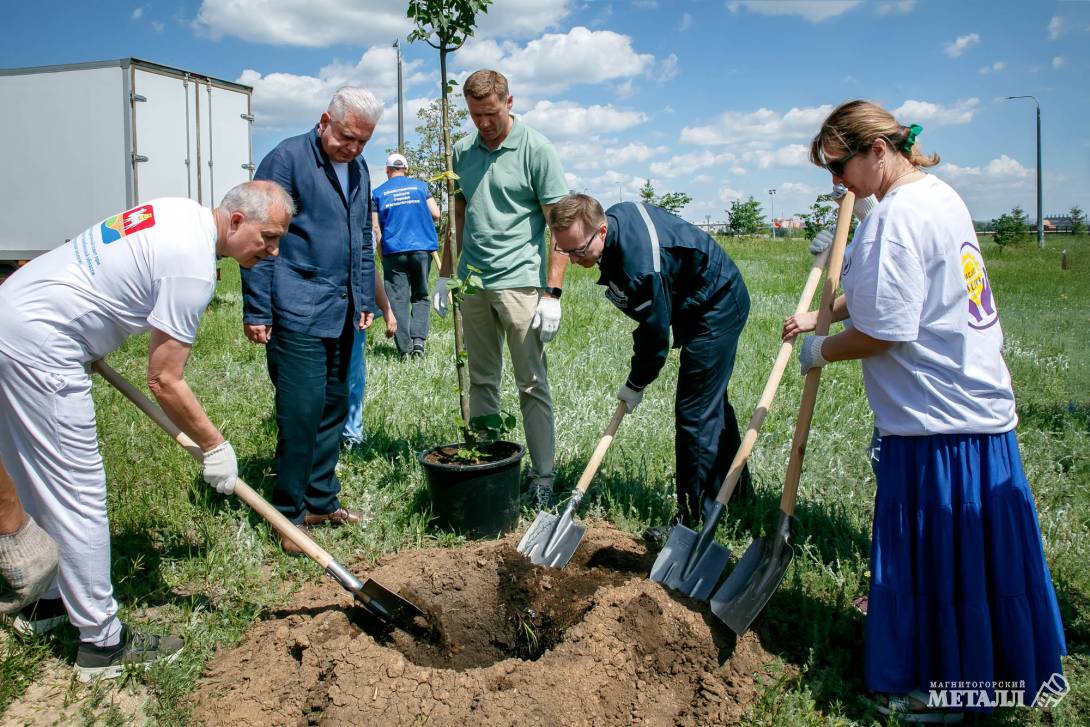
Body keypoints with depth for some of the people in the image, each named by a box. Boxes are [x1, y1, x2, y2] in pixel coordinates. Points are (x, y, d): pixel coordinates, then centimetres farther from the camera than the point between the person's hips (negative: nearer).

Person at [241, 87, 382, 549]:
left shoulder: (358, 170, 15)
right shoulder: (287, 159, -8)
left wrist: (366, 299, 19)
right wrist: (257, 311, -14)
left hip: (343, 313, 8)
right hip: (297, 314, -7)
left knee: (334, 407, 13)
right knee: (301, 411, -7)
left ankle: (322, 501, 25)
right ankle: (291, 514, 7)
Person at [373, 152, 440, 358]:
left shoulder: (378, 192, 7)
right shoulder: (420, 186, 8)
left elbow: (375, 227, 3)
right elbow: (435, 214, 3)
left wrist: (382, 253, 13)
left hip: (393, 251, -1)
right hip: (422, 248, 1)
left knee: (398, 299, 2)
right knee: (420, 296, 11)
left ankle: (405, 348, -2)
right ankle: (418, 339, -8)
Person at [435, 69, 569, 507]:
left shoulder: (536, 150, -5)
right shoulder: (462, 152, 11)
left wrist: (552, 293, -15)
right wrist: (445, 275, 14)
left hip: (519, 282, -5)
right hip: (472, 283, 5)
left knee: (532, 384, -1)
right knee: (481, 381, 12)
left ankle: (543, 475, 7)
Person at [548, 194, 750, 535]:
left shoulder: (641, 267, -37)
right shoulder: (615, 215, -9)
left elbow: (655, 337, -25)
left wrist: (635, 385, -9)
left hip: (717, 310, -10)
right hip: (718, 300, 11)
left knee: (694, 413, -10)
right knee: (711, 401, 22)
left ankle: (695, 517, 0)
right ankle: (734, 486, 40)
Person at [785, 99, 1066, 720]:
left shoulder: (896, 217, -19)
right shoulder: (943, 196, 11)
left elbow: (880, 333, -21)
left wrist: (820, 350, -4)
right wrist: (821, 315, 17)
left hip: (935, 423, -10)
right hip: (986, 409, 10)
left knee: (931, 557, 5)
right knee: (982, 550, 20)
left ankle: (934, 689, 20)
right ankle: (1002, 670, 37)